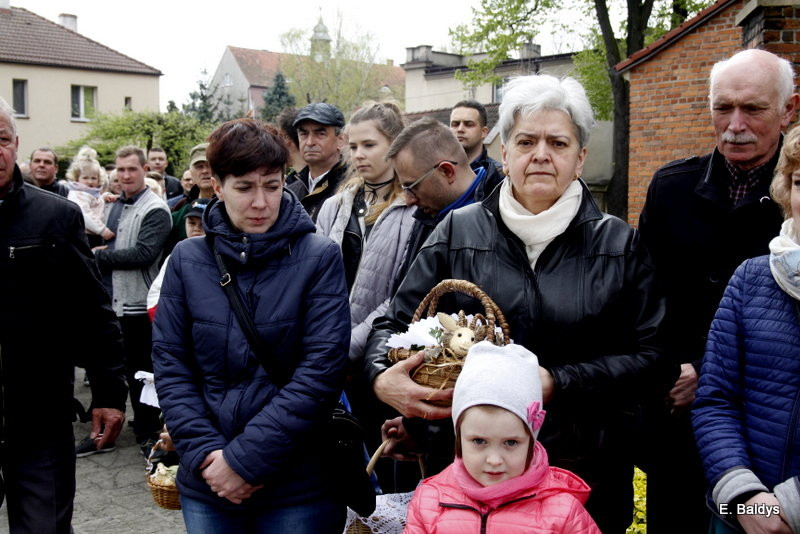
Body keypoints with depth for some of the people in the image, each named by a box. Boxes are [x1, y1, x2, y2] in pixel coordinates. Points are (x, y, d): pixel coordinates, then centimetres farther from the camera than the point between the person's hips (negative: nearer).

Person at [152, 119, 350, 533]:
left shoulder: (319, 258, -7)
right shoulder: (187, 260, 1)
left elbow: (322, 370, -13)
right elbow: (170, 364, 1)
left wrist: (246, 458, -16)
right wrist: (204, 453, -11)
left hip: (298, 486, -2)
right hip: (207, 484, 2)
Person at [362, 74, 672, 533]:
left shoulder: (620, 246, 2)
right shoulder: (459, 232, 3)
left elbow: (653, 358, -4)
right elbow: (395, 323, 6)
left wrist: (556, 383, -17)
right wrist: (381, 378, -16)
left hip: (586, 475, 0)